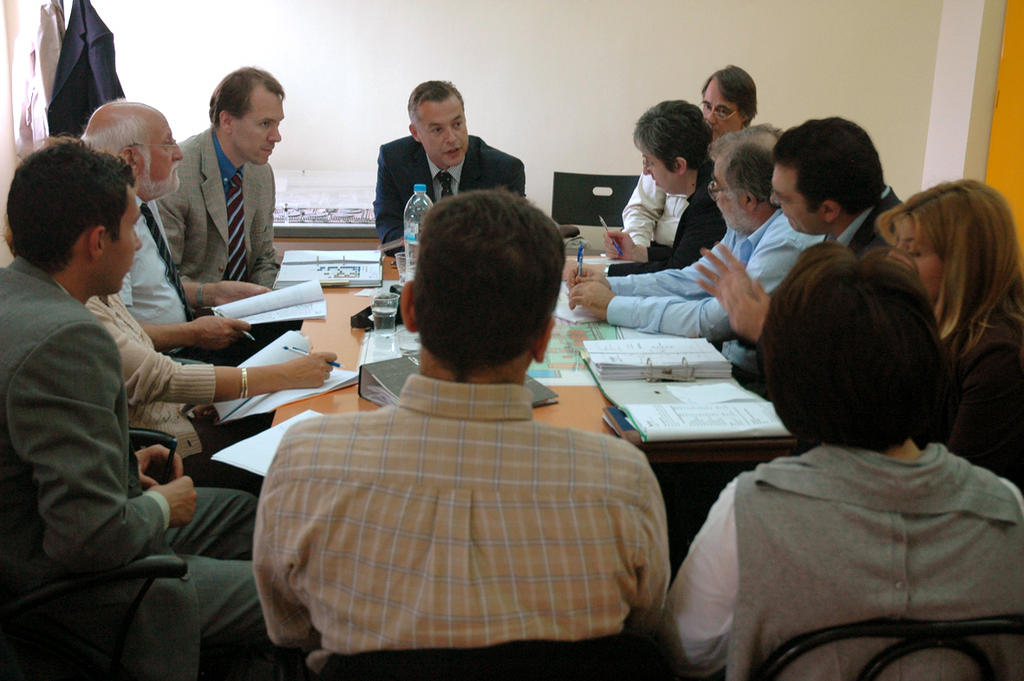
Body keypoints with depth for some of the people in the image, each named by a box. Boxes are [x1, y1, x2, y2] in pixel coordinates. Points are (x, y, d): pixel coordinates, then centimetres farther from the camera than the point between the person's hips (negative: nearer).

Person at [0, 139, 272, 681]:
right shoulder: (67, 341, -32)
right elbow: (93, 536, -33)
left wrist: (124, 465, 7)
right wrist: (162, 506, -13)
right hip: (76, 590, -10)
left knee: (243, 511, 23)